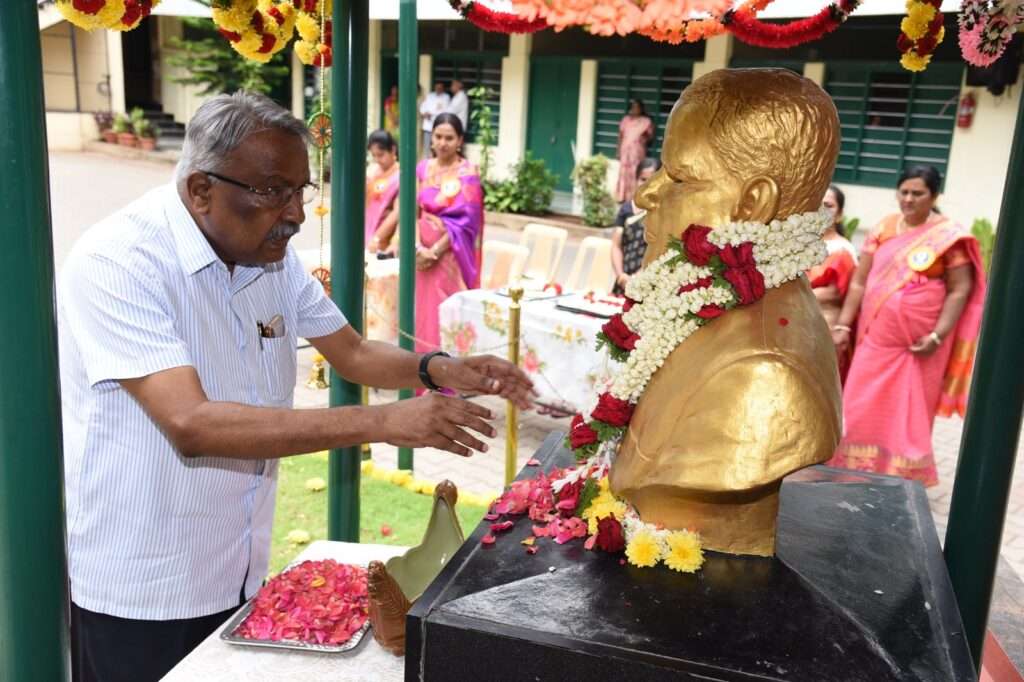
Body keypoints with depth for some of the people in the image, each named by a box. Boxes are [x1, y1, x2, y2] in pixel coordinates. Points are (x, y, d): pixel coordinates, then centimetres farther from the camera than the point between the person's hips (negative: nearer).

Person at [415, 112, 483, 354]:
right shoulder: (423, 168, 8)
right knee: (423, 307, 8)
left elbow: (465, 220, -12)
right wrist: (419, 247, -9)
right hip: (424, 252, 4)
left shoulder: (467, 173, -6)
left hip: (451, 255, -4)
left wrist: (435, 250, -14)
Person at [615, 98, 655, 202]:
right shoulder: (625, 119, 10)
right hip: (625, 150, 3)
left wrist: (645, 138, -15)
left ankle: (634, 197, -7)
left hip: (638, 150, -3)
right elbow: (621, 135, 12)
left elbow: (651, 136, 5)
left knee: (635, 173, -9)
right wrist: (619, 150, 9)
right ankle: (621, 197, 8)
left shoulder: (646, 121, 0)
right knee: (624, 173, 3)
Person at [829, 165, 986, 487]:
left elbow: (960, 290, -6)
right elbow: (859, 282, 7)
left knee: (909, 415, 5)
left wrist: (938, 336, -14)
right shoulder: (883, 229, 7)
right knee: (862, 411, 7)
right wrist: (843, 325, 2)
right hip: (876, 339, 4)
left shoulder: (949, 235, -4)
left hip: (918, 345, -3)